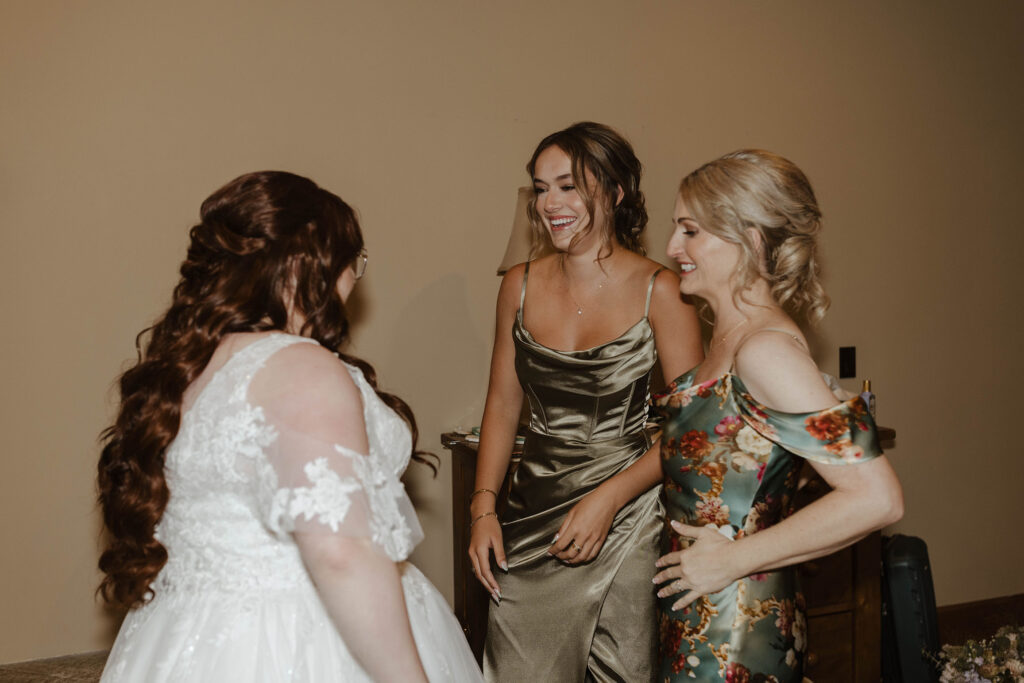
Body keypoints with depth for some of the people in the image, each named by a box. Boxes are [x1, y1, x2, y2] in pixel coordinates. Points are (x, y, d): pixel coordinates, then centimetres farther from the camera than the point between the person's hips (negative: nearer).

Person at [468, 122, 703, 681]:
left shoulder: (658, 291, -8)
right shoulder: (521, 285, 4)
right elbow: (503, 404, 10)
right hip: (534, 516, 3)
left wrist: (609, 497, -17)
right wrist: (483, 506, 1)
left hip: (630, 517, -3)